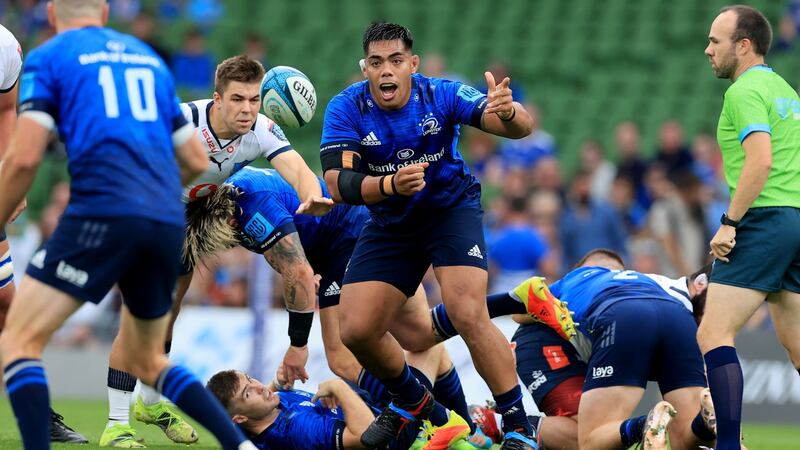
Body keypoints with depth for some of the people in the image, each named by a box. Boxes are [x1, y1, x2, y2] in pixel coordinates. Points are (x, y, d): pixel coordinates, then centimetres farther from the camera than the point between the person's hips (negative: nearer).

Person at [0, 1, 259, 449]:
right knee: (146, 361, 23)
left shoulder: (48, 58, 8)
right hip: (168, 223, 6)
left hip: (104, 214, -6)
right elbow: (197, 161, 24)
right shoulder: (149, 59, 25)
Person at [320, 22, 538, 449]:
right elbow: (338, 184, -29)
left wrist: (508, 114, -55)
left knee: (468, 316, -24)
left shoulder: (440, 95, -22)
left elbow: (521, 127, -30)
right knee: (356, 331, -3)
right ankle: (411, 401, 28)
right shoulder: (347, 108, -19)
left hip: (452, 209, -3)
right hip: (390, 224, 3)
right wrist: (389, 184, -48)